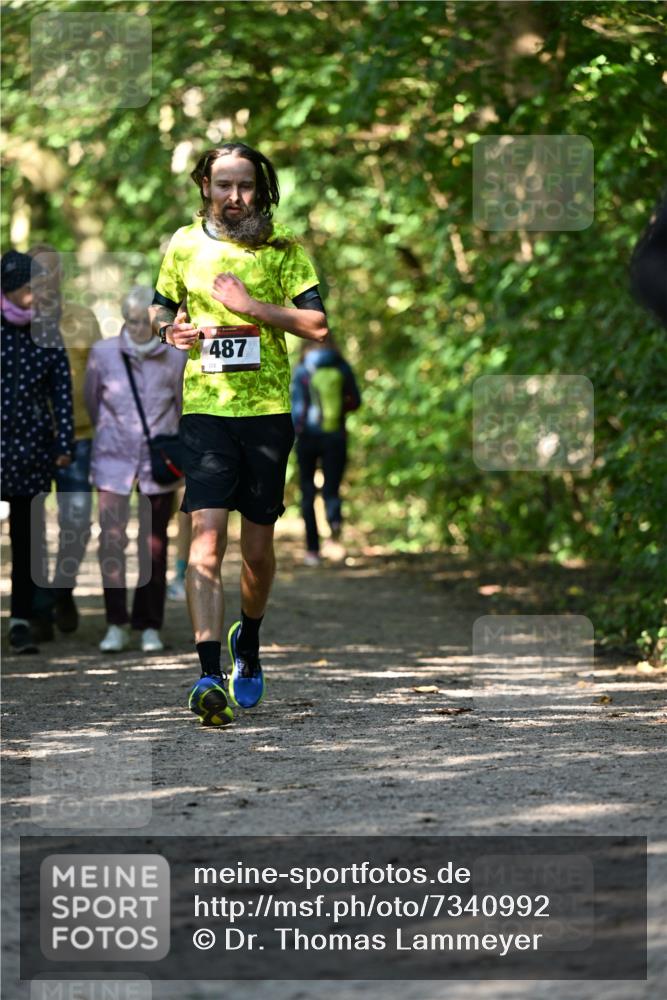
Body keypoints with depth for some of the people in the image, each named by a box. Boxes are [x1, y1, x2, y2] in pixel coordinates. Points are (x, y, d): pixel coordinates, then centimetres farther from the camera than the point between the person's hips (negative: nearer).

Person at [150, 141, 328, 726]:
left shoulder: (282, 247, 3)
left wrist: (252, 306, -13)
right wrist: (171, 330, -1)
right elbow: (161, 310, 22)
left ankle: (248, 641, 38)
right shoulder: (185, 245, 7)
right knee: (207, 535, -15)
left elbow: (317, 326, -3)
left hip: (267, 410, 0)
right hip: (205, 409, 0)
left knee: (258, 547, 10)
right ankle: (210, 673, -22)